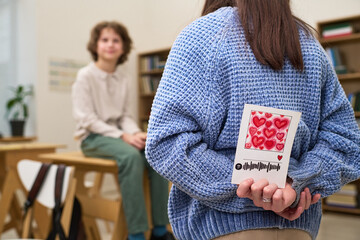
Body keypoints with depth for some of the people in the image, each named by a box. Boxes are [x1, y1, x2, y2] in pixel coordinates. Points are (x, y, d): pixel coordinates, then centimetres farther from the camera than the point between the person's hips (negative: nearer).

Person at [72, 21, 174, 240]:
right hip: (93, 137, -5)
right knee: (130, 156, -35)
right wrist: (122, 136, -20)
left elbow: (125, 115, 11)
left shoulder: (123, 79, 11)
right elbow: (87, 118, -12)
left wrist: (135, 133, -12)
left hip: (117, 134, 5)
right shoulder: (86, 76, -5)